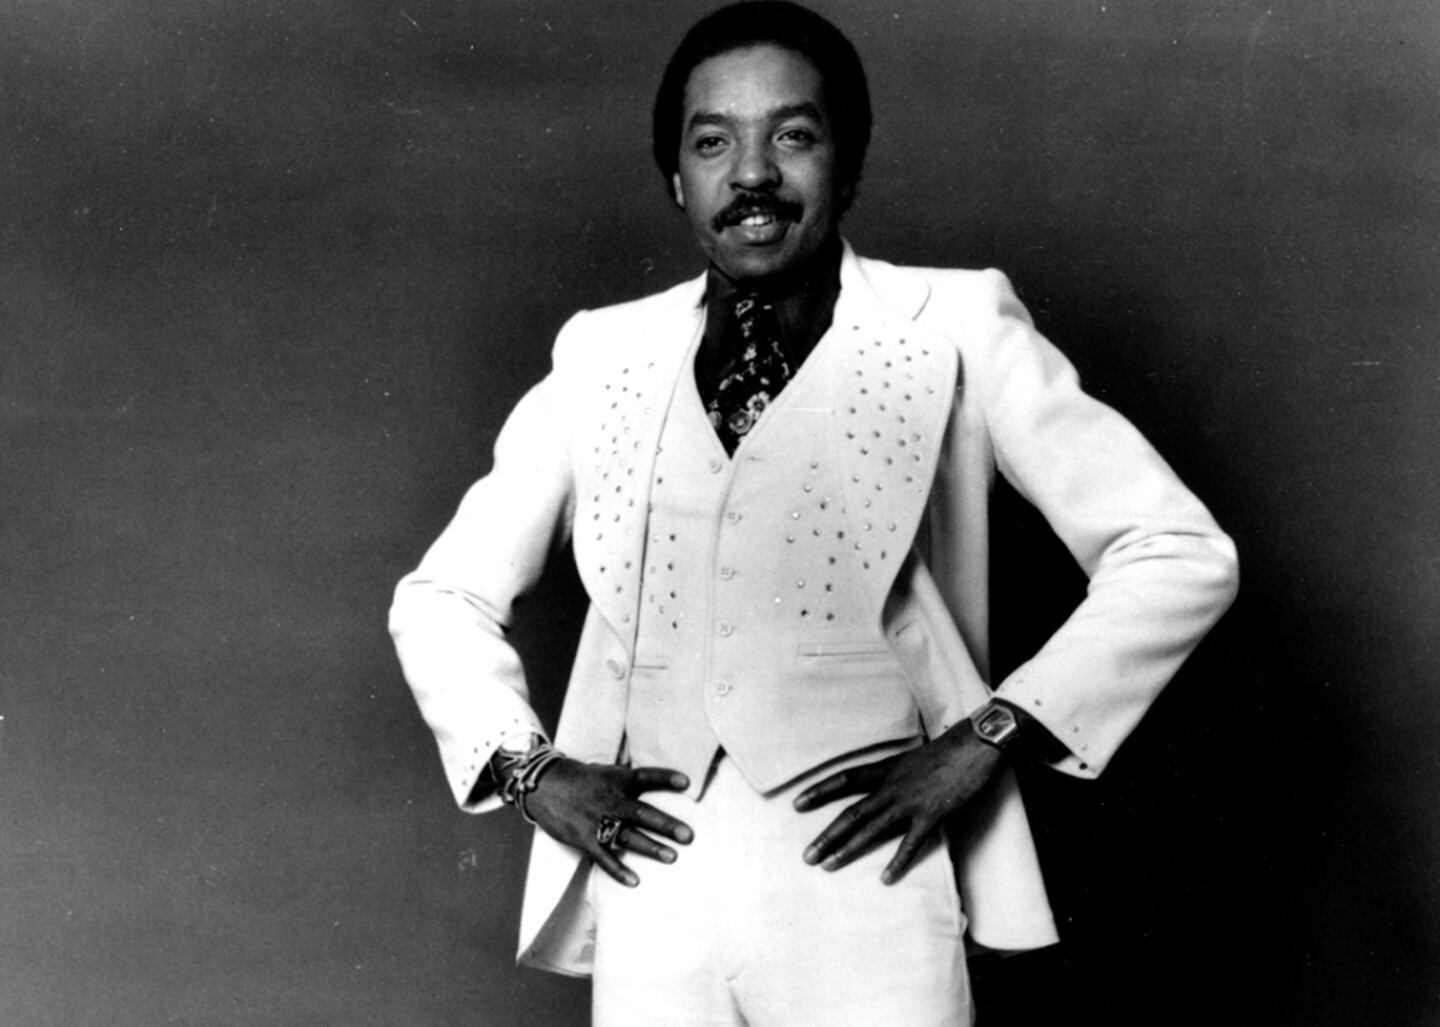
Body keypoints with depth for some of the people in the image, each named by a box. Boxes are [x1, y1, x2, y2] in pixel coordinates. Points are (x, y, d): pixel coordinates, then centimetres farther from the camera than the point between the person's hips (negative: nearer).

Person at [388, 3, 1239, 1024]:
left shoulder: (954, 330, 2)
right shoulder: (605, 357, 10)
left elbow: (1183, 555, -1)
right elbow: (441, 596, 18)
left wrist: (983, 742, -8)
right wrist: (529, 768, 3)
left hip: (868, 879, -2)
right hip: (655, 894, 3)